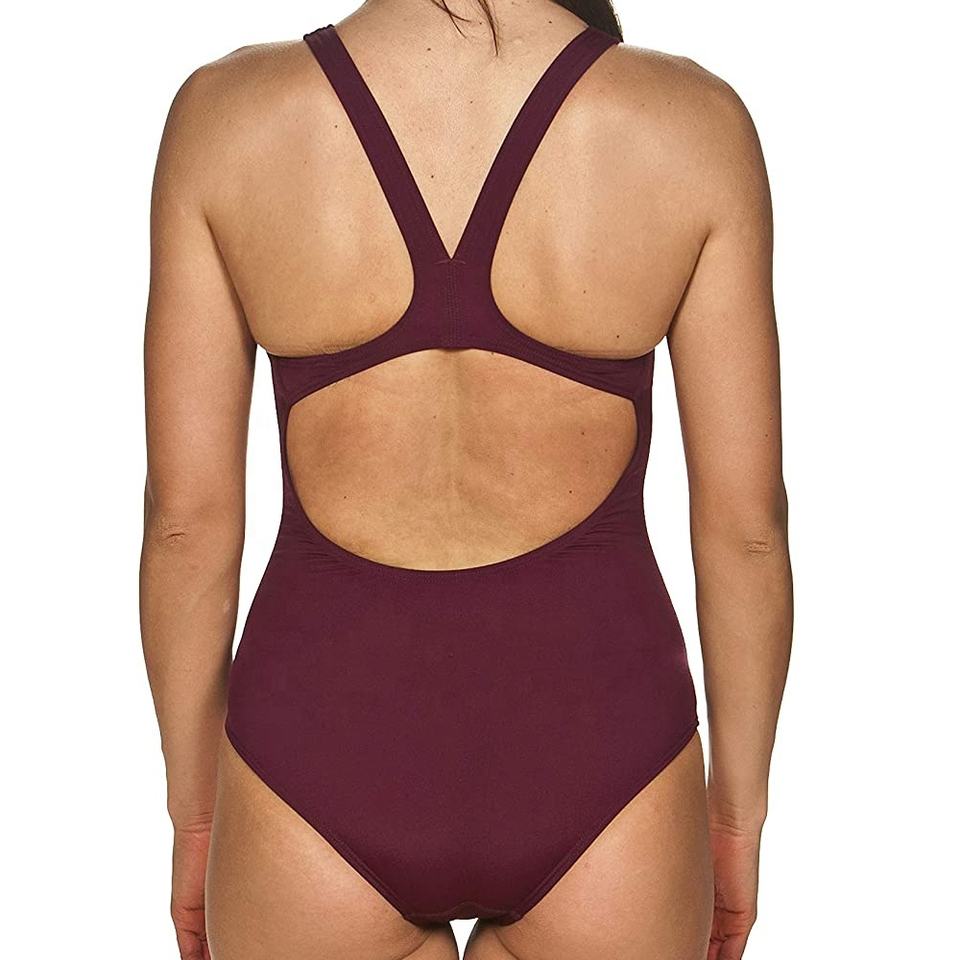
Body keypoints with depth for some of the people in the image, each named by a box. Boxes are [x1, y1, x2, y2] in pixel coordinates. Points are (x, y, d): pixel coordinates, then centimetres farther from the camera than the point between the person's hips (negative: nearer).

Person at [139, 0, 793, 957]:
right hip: (592, 743, 0)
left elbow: (187, 517, -5)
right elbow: (745, 522, -5)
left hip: (322, 741, 0)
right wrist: (737, 812, 10)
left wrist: (195, 813, 9)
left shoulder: (225, 113, -9)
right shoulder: (696, 122, -9)